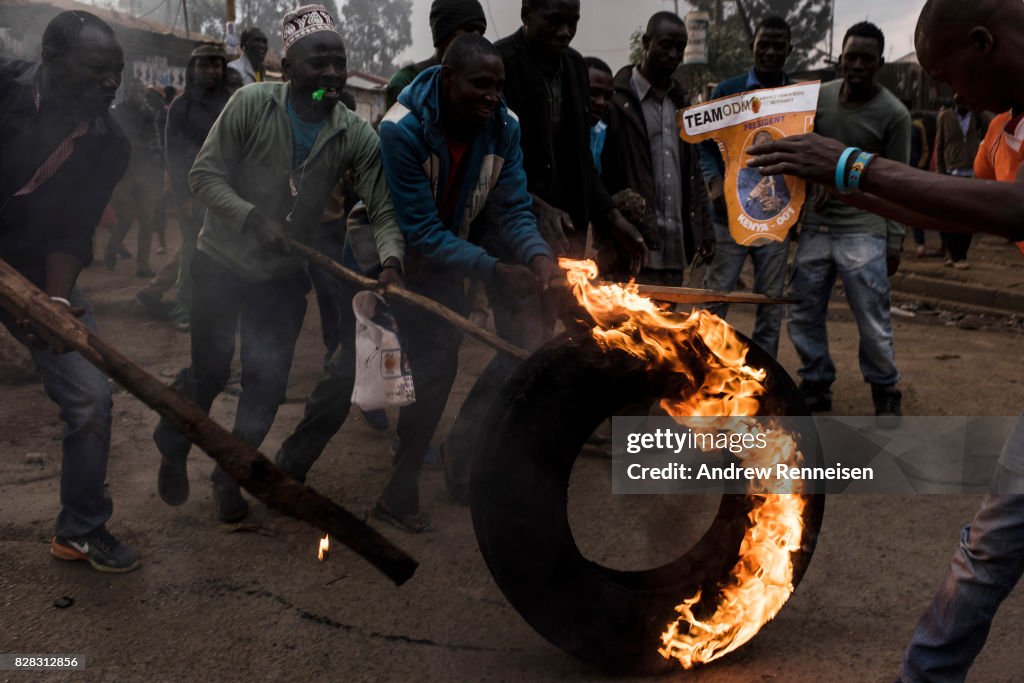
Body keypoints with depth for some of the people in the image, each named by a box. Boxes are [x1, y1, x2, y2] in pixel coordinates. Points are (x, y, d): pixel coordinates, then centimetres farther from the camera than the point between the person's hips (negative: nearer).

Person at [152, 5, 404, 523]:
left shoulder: (356, 137, -13)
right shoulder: (251, 104, -18)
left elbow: (384, 211, -16)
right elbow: (204, 175, -14)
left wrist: (391, 260, -36)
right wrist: (255, 219, -28)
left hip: (285, 274, 2)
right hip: (222, 262, -2)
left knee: (267, 382, 4)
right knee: (210, 372, 6)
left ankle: (229, 476, 30)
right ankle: (172, 452, 38)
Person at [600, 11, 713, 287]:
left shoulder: (681, 102, 17)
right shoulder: (618, 100, -3)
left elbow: (693, 173, 19)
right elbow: (603, 173, -8)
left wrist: (705, 230, 13)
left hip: (675, 246, 6)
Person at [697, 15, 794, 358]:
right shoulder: (726, 91, 4)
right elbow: (706, 146, 4)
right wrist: (716, 184, -15)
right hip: (730, 215, -1)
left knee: (771, 303, 7)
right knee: (715, 299, -1)